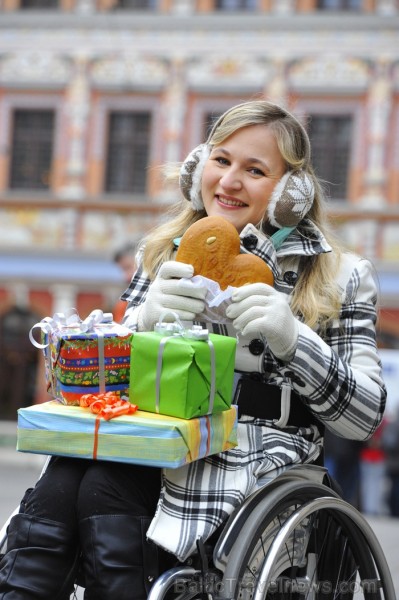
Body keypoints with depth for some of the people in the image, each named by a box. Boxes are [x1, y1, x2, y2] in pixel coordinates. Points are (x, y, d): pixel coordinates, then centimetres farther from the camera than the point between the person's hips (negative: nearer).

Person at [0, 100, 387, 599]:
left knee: (104, 487, -30)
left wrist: (292, 338, -16)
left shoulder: (338, 277, 5)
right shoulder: (166, 255, 15)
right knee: (63, 477, -29)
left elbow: (365, 416, 0)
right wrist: (149, 320, -10)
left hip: (256, 465, -3)